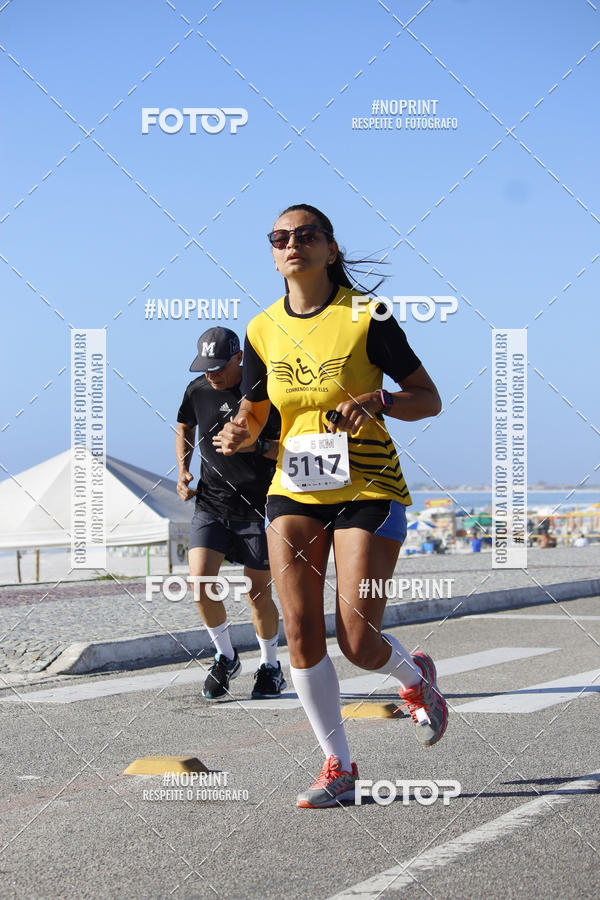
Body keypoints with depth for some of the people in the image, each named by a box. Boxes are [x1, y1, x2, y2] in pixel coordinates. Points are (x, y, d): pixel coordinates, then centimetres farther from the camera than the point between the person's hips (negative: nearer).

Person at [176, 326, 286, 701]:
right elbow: (185, 426, 23)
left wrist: (256, 445, -27)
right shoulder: (198, 390, 1)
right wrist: (183, 470, 9)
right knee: (201, 581, -14)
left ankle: (271, 666, 27)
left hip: (258, 505, -3)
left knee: (259, 594, 3)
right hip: (211, 503, 3)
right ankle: (225, 657, 9)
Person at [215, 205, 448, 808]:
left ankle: (416, 676, 28)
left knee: (357, 643, -8)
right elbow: (253, 415, 16)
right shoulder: (263, 330, 5)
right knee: (301, 633, -6)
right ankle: (339, 767, 9)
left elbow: (429, 399, -4)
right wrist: (238, 435, -8)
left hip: (369, 491, -4)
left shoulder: (366, 319, -7)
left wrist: (374, 401, -23)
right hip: (294, 491, 4)